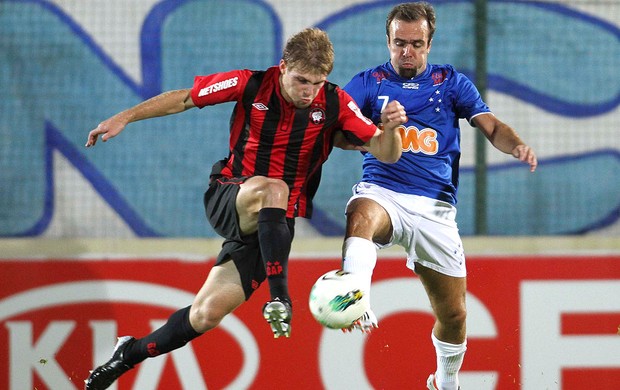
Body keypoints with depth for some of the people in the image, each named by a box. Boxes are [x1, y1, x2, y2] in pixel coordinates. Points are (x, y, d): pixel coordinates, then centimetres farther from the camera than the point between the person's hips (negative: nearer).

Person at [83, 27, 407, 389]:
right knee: (273, 189, -38)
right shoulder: (252, 85, -11)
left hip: (276, 221, 1)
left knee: (207, 315, -7)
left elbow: (386, 154, -12)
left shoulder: (335, 104, -9)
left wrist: (390, 127, -34)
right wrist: (124, 117, 0)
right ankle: (279, 297, -38)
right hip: (229, 199, -1)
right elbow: (184, 98, 2)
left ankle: (130, 353, 17)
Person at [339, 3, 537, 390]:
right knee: (361, 215, -40)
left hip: (435, 207, 2)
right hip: (382, 193, -2)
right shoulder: (369, 82, 10)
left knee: (453, 314, 5)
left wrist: (516, 144, -20)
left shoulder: (451, 82, 13)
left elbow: (490, 125, 4)